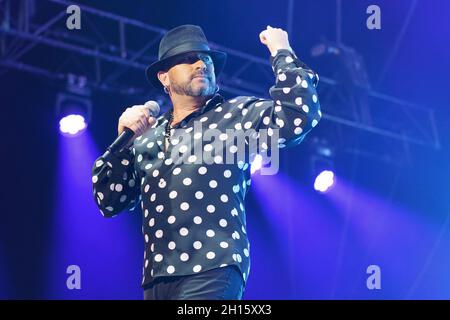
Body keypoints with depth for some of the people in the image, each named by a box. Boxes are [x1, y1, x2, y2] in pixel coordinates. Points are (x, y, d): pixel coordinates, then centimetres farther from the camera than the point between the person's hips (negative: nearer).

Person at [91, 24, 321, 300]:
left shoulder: (236, 115, 8)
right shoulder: (148, 135, 19)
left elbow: (300, 114, -8)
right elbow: (110, 202, 16)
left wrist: (281, 53, 1)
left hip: (212, 270, -5)